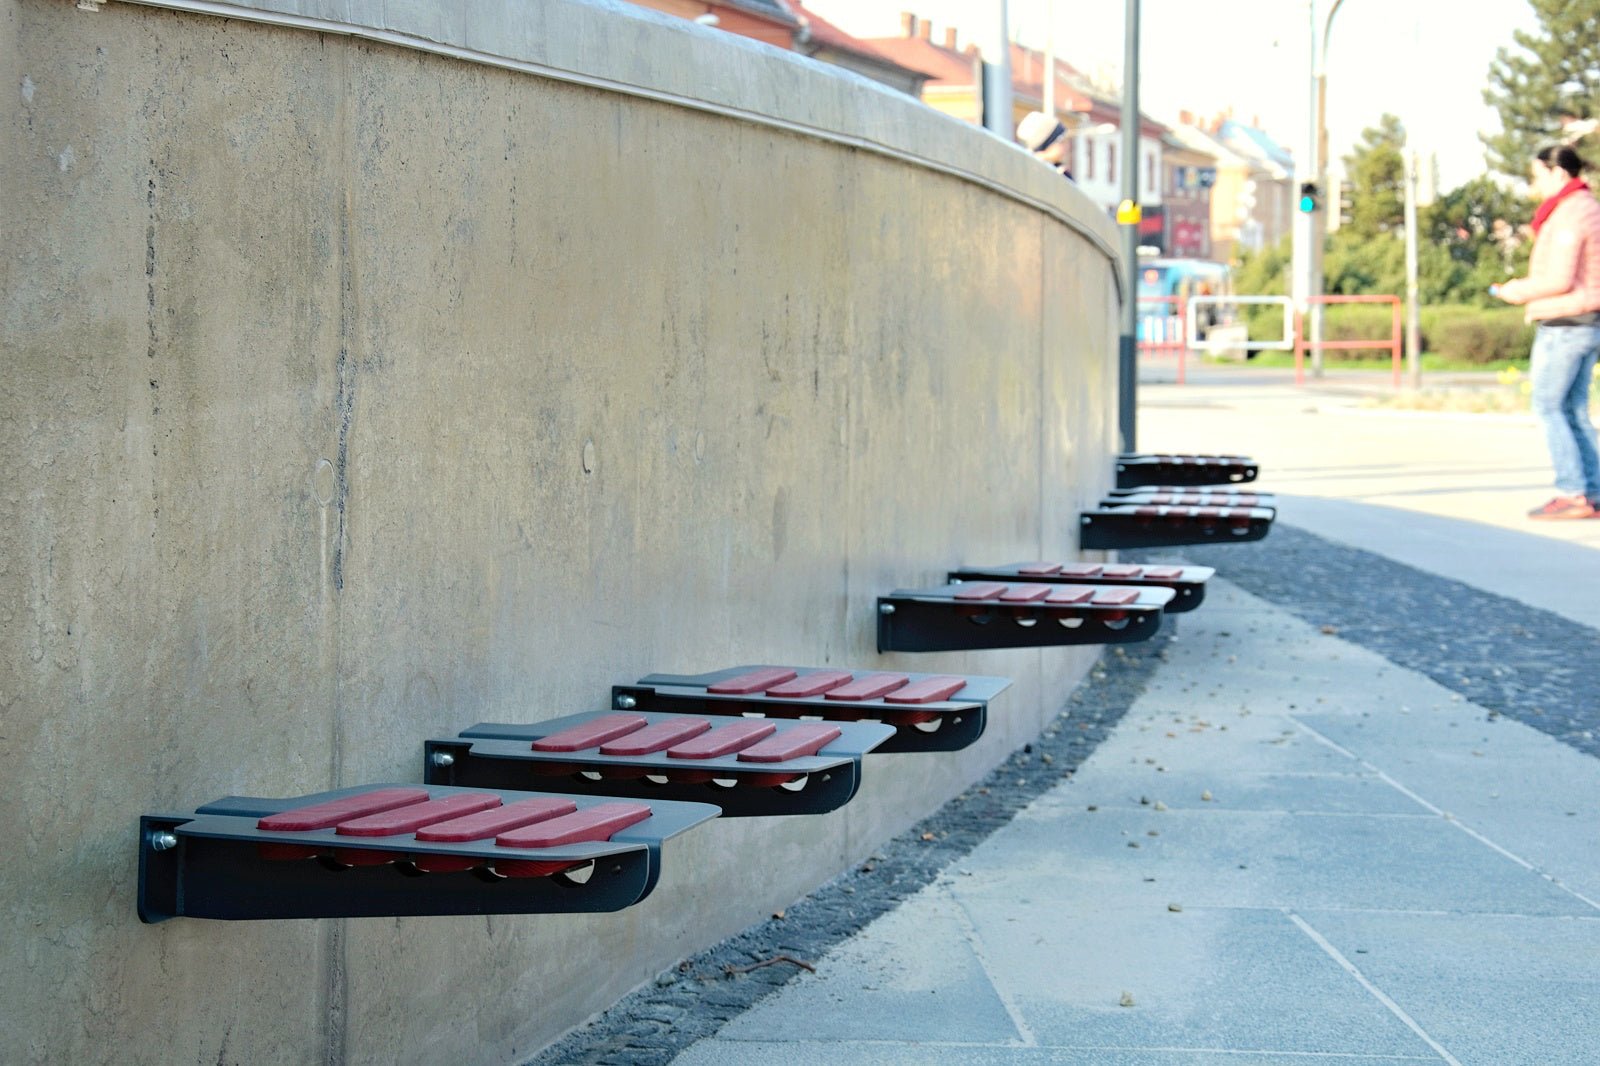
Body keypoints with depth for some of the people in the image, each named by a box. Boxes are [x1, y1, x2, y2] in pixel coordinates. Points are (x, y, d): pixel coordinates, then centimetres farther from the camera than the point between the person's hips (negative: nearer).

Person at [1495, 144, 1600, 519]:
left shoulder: (1567, 214, -16)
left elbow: (1559, 279, -21)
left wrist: (1521, 291, -5)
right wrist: (1532, 293, 15)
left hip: (1563, 324, -9)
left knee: (1548, 407, -4)